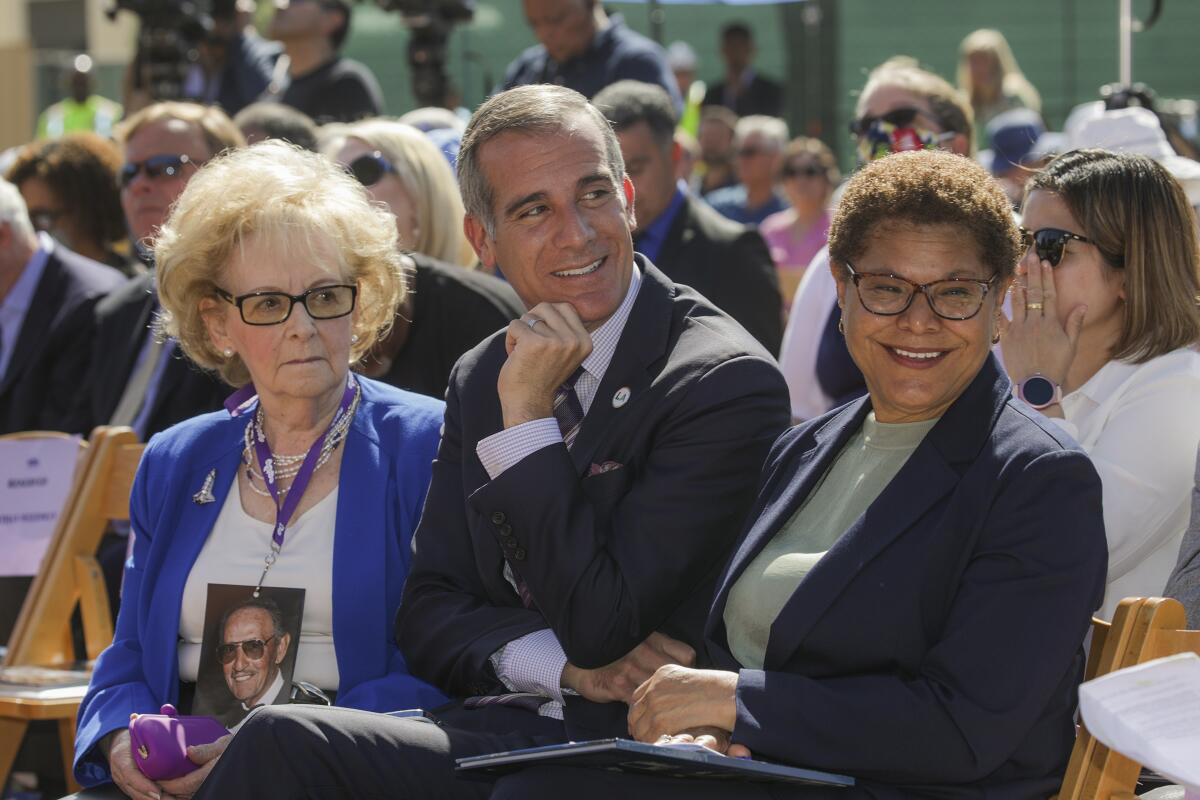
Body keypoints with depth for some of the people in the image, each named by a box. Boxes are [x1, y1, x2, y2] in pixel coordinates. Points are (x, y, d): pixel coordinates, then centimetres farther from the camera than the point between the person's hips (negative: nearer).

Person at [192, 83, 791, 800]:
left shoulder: (730, 382, -9)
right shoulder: (481, 378, 14)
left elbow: (600, 628, -14)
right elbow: (428, 616, 10)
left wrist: (527, 414, -13)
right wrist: (562, 663, -9)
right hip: (491, 728, 6)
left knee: (282, 740, -23)